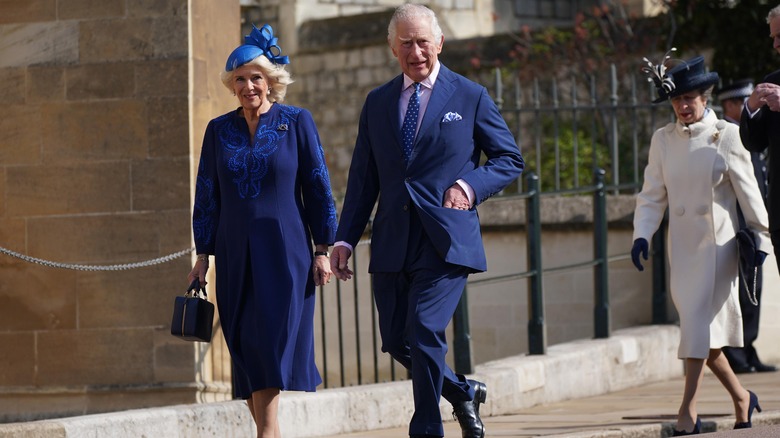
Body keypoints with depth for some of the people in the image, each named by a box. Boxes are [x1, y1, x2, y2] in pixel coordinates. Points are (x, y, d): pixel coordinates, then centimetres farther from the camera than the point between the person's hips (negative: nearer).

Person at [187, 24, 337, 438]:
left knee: (271, 341, -12)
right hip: (236, 256, 3)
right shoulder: (219, 130, 8)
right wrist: (202, 255, 7)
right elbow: (206, 196, 11)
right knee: (246, 349, 2)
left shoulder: (296, 123, 1)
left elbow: (318, 188, 1)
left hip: (285, 253, -3)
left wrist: (322, 250, -2)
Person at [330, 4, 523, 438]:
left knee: (424, 331, -16)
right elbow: (363, 178, 14)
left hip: (446, 239, -4)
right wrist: (345, 239, 6)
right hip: (393, 241, 5)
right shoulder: (377, 103, 13)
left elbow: (510, 159, 7)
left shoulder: (470, 97, 4)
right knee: (396, 340, 6)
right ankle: (463, 393, 29)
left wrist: (471, 185, -11)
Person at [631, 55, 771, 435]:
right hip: (681, 243, 5)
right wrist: (642, 234, -5)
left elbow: (747, 191, -1)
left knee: (700, 321, -12)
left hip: (717, 242, -4)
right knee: (697, 324, 7)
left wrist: (760, 237, 0)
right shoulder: (663, 139, 5)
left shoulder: (726, 136, -5)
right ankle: (741, 398, 24)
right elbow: (652, 194, 7)